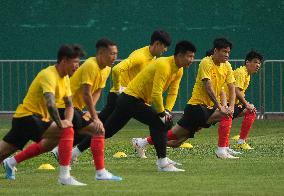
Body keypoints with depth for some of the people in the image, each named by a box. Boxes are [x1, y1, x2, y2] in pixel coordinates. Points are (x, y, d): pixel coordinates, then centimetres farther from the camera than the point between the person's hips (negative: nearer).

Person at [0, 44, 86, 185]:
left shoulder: (65, 78, 10)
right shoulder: (49, 75, -21)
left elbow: (69, 105, 14)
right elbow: (50, 103, -35)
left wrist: (68, 121, -6)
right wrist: (60, 124, -30)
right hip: (27, 117, -11)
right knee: (67, 131, -23)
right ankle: (64, 176, -25)